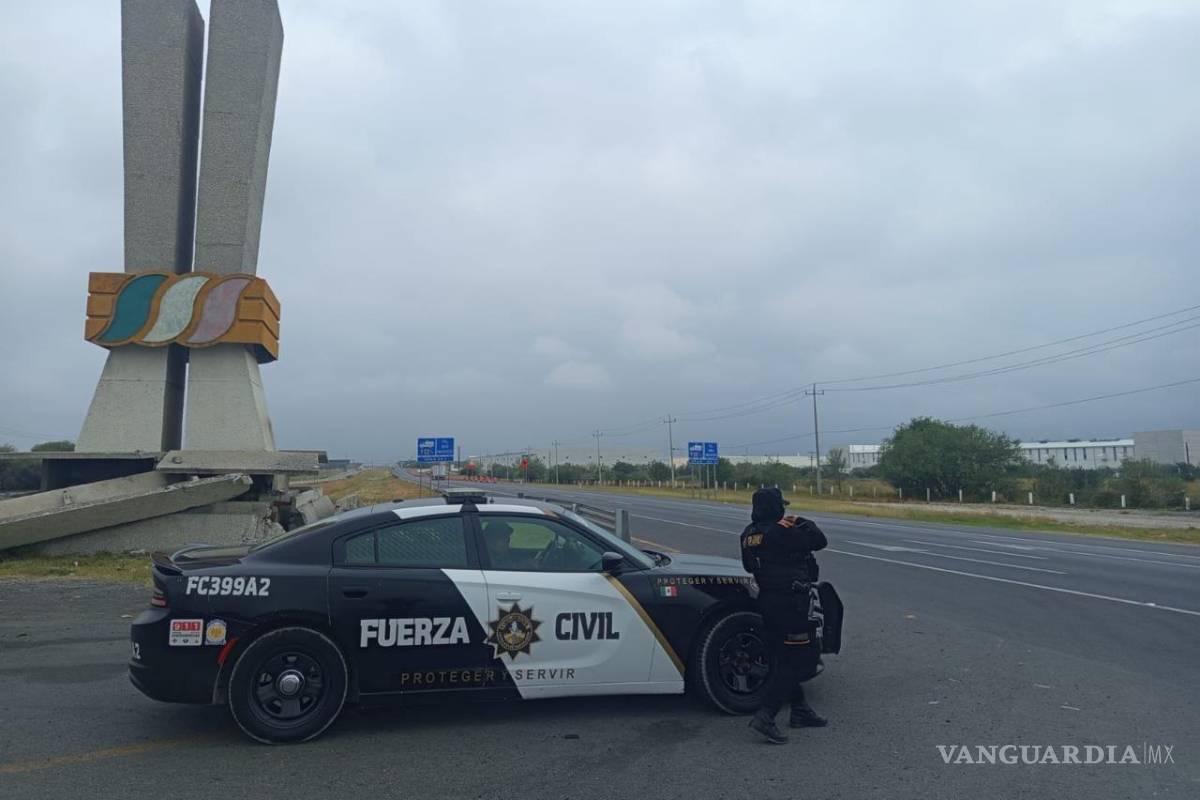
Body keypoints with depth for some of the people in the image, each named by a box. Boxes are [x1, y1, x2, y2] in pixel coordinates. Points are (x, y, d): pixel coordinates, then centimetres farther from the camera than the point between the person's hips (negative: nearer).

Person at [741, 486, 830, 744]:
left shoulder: (749, 534, 5)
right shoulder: (782, 532, -20)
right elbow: (819, 541, -14)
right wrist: (804, 524, 3)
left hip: (768, 600, 9)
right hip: (792, 603, -9)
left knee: (786, 658, 19)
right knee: (796, 660, -4)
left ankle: (800, 710, 28)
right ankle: (765, 717, -9)